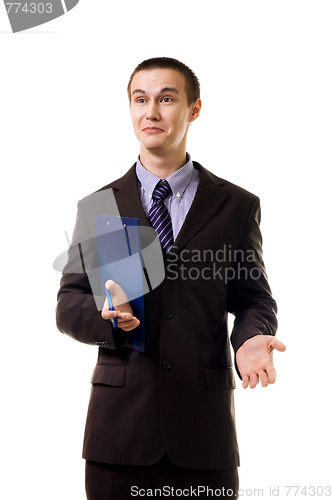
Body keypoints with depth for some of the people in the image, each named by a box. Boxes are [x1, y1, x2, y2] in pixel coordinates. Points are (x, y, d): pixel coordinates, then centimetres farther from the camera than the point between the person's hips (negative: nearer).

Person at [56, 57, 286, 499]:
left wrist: (251, 339, -14)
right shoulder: (97, 207, 9)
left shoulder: (237, 206, 7)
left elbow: (253, 297, 8)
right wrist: (106, 314, -15)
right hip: (119, 425, 1)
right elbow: (68, 306, 7)